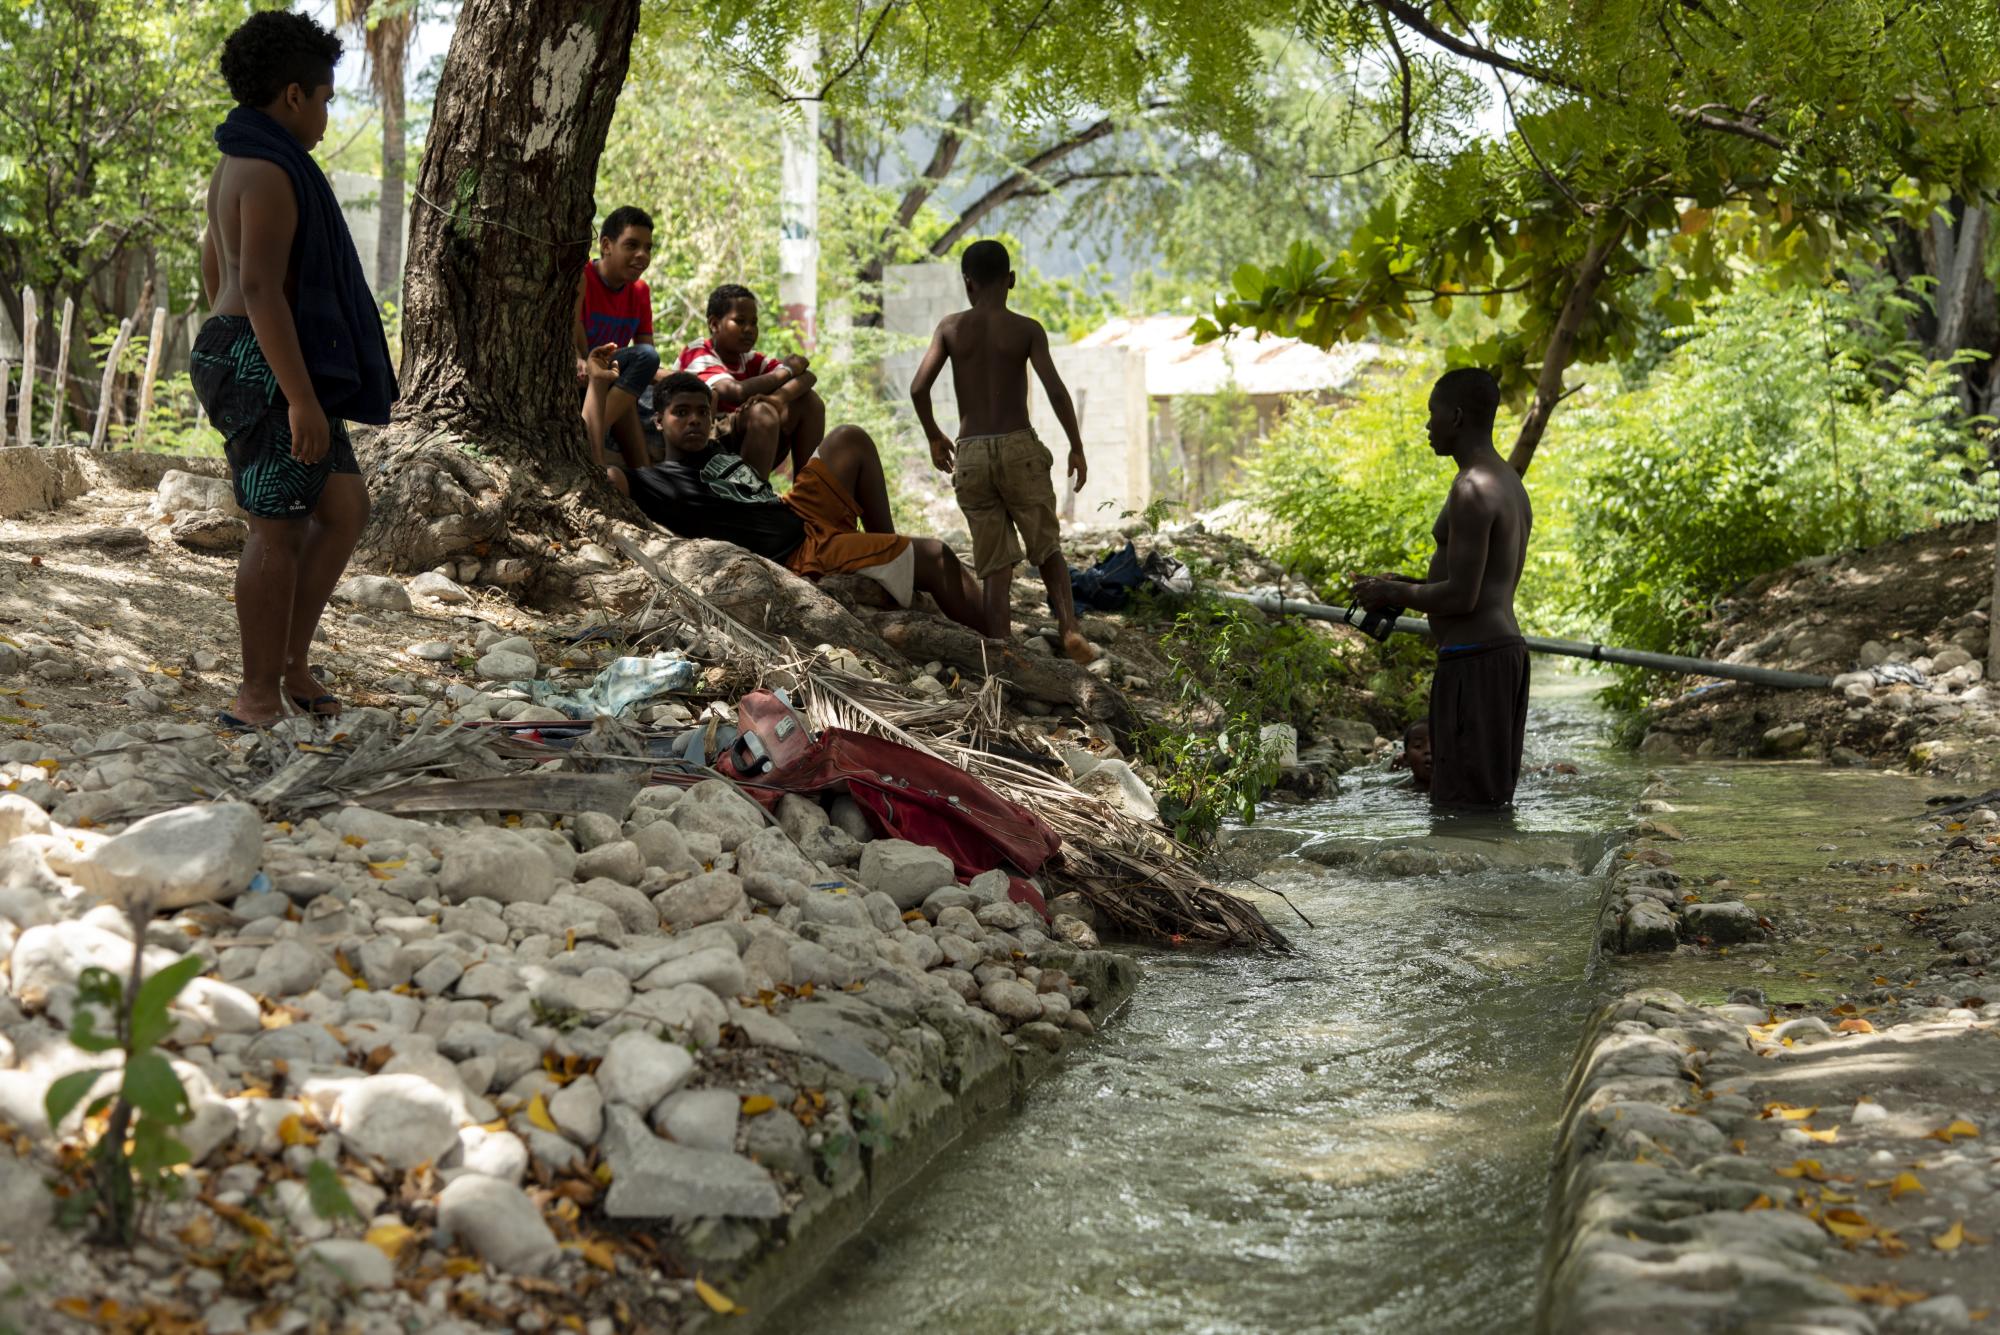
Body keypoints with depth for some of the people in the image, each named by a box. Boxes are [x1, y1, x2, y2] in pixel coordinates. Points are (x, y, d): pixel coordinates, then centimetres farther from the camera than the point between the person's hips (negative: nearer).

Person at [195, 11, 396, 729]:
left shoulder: (235, 166, 17)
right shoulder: (270, 172, -15)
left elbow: (215, 276, 24)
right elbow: (260, 289, -23)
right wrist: (301, 397, -24)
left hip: (234, 356, 10)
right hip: (267, 366, -10)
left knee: (344, 506, 12)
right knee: (279, 530, -4)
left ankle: (292, 665, 15)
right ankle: (260, 696, 3)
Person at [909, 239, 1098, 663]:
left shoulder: (951, 327, 5)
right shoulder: (1027, 329, 1)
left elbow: (918, 388, -2)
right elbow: (1056, 390, -9)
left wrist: (934, 437, 14)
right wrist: (1077, 447, 2)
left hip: (970, 455, 1)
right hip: (1019, 448, -1)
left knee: (996, 565, 6)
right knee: (1047, 548, 14)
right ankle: (1069, 628, -8)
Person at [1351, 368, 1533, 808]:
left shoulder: (1471, 490, -16)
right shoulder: (1511, 484, 17)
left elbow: (1462, 597, -20)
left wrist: (1393, 594, -5)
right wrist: (1410, 586, 18)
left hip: (1473, 659, -10)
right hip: (1507, 646, 11)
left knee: (1460, 804, -9)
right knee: (1492, 801, 13)